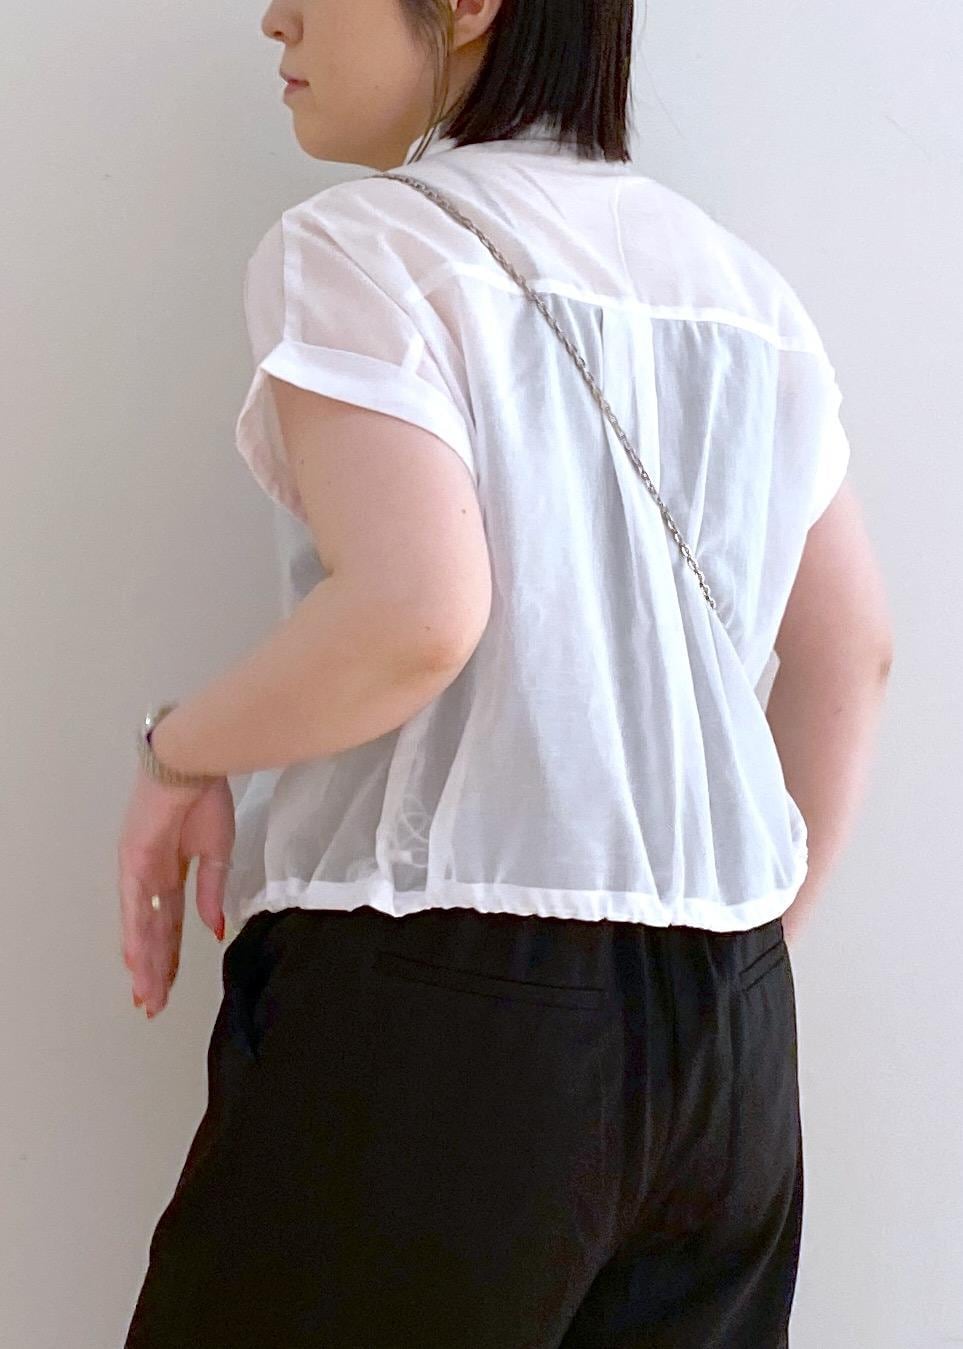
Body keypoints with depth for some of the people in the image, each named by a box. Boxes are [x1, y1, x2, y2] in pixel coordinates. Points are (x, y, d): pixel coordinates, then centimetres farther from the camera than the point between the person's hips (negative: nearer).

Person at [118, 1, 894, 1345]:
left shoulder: (361, 243, -6)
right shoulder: (738, 279, 13)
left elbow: (414, 613, -21)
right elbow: (849, 650, 16)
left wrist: (182, 751, -4)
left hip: (447, 989, -6)